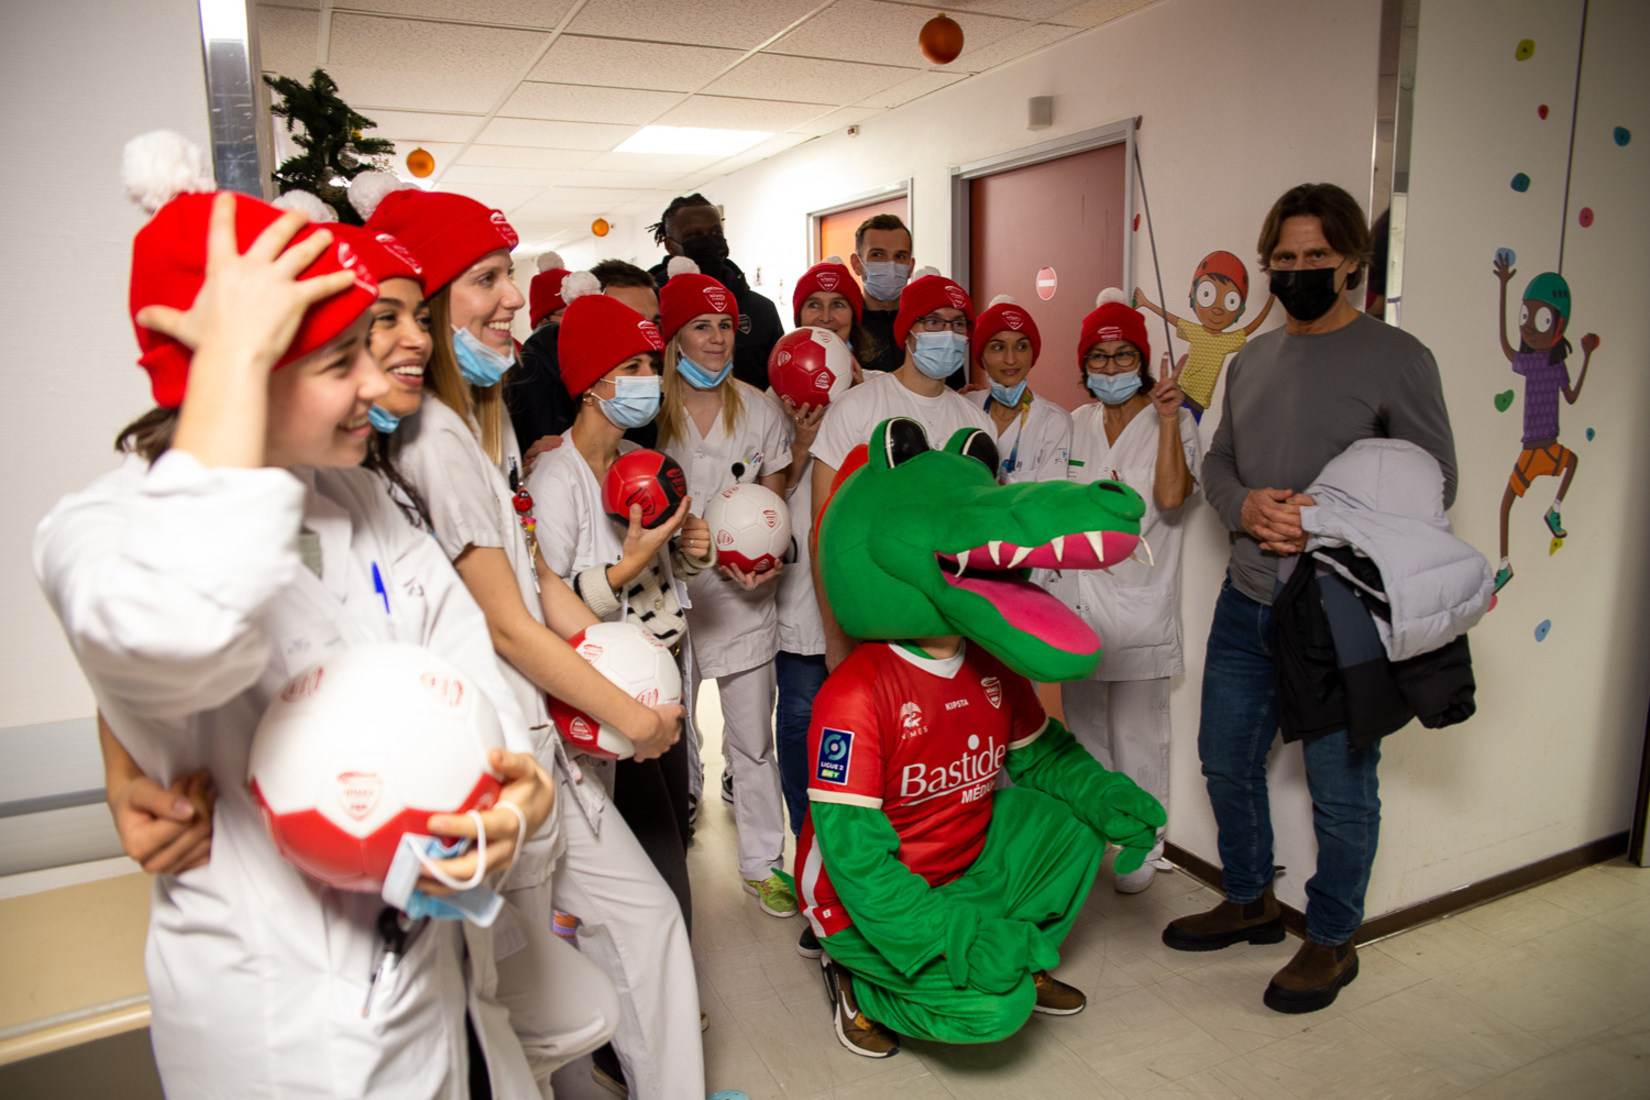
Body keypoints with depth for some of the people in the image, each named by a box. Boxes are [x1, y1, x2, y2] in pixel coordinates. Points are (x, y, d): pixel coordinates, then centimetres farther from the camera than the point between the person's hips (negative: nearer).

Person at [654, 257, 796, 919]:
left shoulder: (759, 409, 6)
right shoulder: (651, 412, -2)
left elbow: (775, 503, 10)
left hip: (747, 592, 2)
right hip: (672, 590, -1)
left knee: (753, 739, 9)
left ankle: (762, 863, 24)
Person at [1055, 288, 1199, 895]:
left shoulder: (1173, 422, -3)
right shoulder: (1075, 425, 11)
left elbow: (1171, 495, -20)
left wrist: (1167, 418, -21)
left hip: (1139, 602, -4)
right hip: (1075, 600, 5)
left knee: (1137, 737, 1)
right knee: (1084, 733, 15)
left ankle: (1142, 850, 18)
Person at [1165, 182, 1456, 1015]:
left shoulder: (1395, 359, -6)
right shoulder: (1252, 359, 11)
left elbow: (1434, 484, -8)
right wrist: (1244, 507, -8)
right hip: (1246, 602, 6)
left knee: (1340, 787, 6)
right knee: (1226, 760, 15)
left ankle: (1332, 940, 28)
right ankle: (1250, 902, 38)